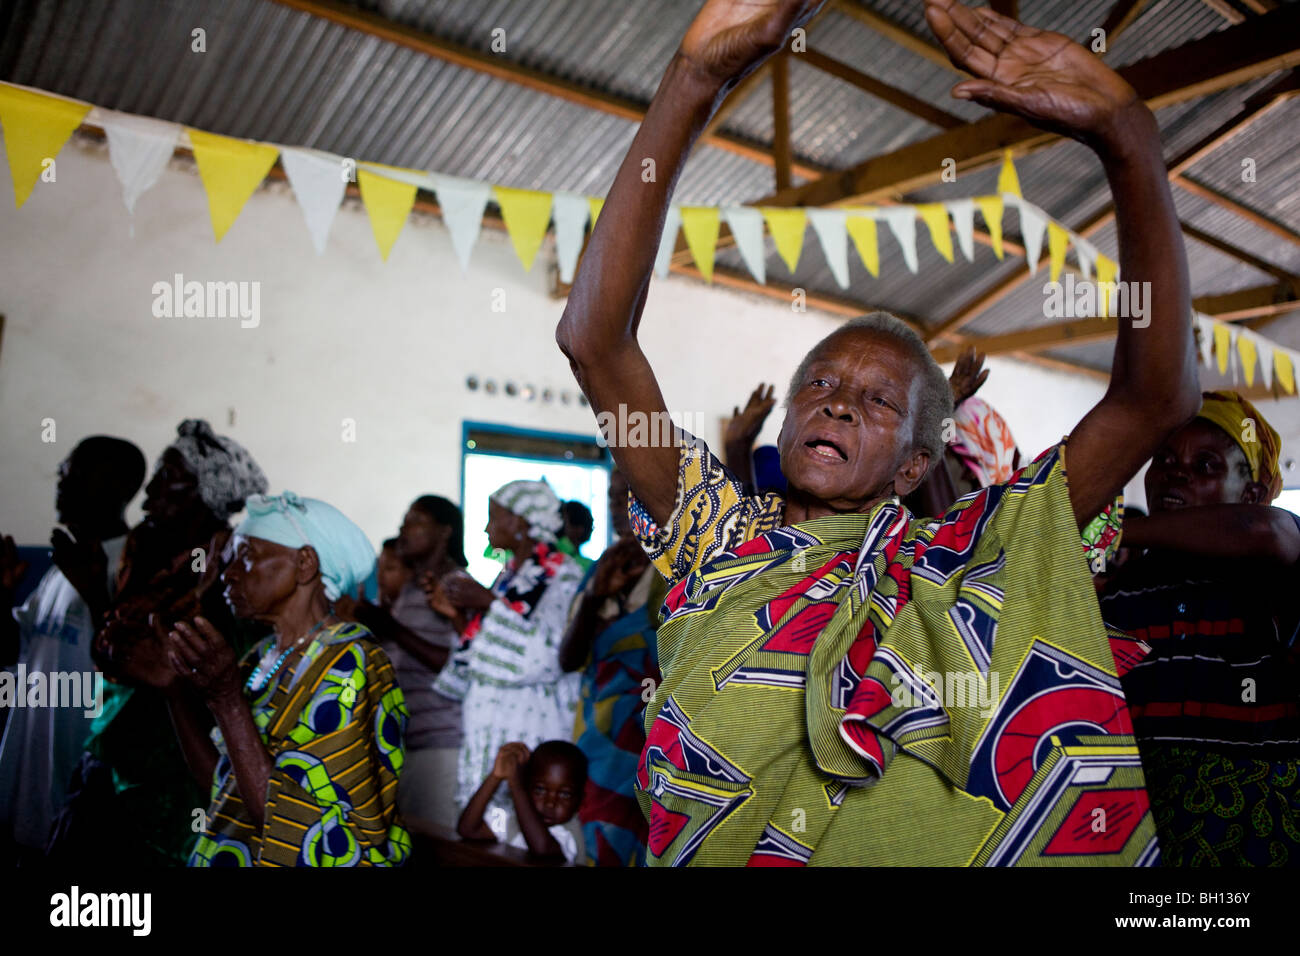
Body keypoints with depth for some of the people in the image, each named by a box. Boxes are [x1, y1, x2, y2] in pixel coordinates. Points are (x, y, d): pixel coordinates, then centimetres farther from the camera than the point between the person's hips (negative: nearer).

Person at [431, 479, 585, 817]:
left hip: (527, 729, -7)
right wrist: (458, 615, 8)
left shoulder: (562, 574, -6)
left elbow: (548, 656, -19)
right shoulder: (509, 574, 18)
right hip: (487, 727, 7)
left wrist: (490, 602, -17)